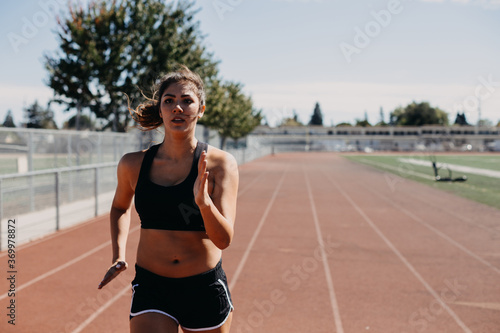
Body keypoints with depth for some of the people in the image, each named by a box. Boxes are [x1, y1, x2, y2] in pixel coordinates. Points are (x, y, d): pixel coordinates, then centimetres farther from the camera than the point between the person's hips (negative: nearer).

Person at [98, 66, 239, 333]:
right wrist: (118, 256, 6)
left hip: (206, 289, -1)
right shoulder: (133, 164, -3)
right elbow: (120, 207, 19)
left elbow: (224, 240, -15)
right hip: (151, 289, 1)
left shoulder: (221, 164, -10)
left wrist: (203, 202, -32)